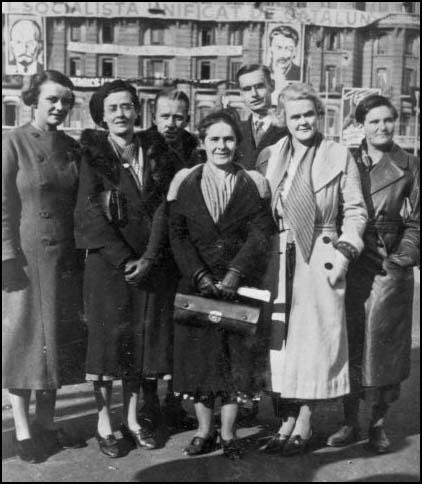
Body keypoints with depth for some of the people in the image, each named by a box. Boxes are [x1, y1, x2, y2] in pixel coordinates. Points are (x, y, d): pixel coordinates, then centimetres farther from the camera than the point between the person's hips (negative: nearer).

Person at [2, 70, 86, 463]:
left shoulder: (72, 148, 10)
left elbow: (79, 205, 12)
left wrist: (83, 253, 6)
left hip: (67, 260, 6)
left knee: (60, 340, 11)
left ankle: (45, 423, 25)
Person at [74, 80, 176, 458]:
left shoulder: (156, 156, 8)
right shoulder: (92, 155, -2)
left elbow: (163, 209, 1)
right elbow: (91, 212, -10)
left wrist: (149, 257, -11)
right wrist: (123, 259, -15)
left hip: (148, 263, 4)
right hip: (106, 261, -3)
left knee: (143, 337, 8)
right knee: (107, 337, 2)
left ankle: (132, 418, 22)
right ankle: (104, 422, 15)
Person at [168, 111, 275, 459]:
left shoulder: (254, 183, 3)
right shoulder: (184, 181, 4)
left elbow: (260, 233, -5)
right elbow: (178, 234, -1)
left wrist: (234, 274, -17)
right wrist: (201, 276, -12)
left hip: (242, 284, 0)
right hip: (196, 284, 1)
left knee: (236, 358, 3)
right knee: (199, 356, 5)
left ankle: (228, 434, 18)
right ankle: (204, 431, 21)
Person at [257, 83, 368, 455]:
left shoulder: (339, 156, 1)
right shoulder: (269, 156, 9)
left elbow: (355, 211, 2)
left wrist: (345, 251, -9)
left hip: (319, 259, -3)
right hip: (279, 259, 3)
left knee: (314, 335, 1)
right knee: (280, 336, 5)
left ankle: (304, 422, 14)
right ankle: (288, 419, 18)